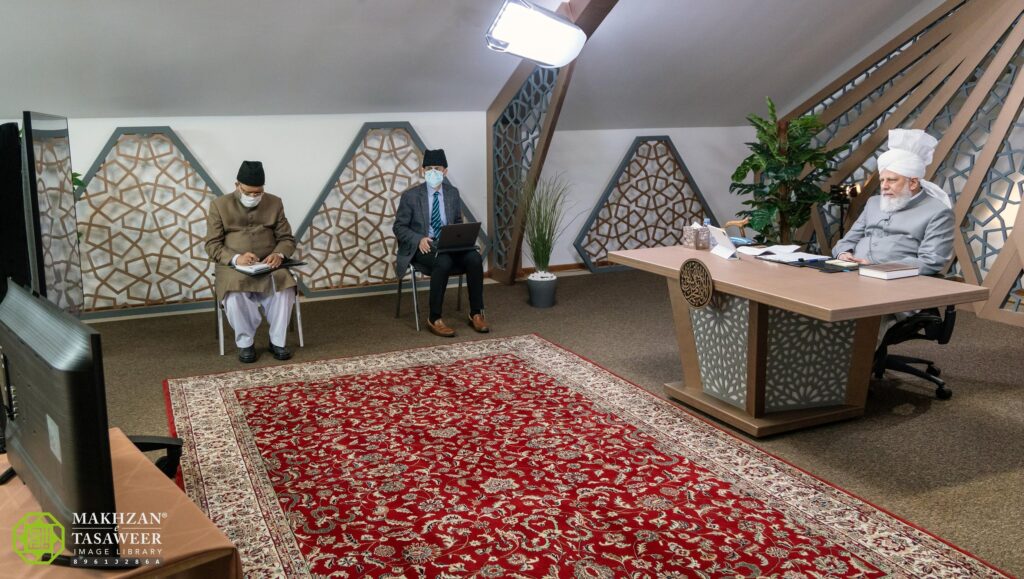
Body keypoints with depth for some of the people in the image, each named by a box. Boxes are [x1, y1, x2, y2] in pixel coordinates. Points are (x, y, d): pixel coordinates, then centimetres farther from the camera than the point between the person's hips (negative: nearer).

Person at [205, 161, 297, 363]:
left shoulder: (274, 203, 9)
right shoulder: (219, 205, 2)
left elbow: (287, 238, 9)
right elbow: (212, 245, -3)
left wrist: (279, 254, -15)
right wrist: (236, 258, -22)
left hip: (269, 264, 2)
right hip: (233, 266, -1)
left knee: (284, 287, -30)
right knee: (235, 294, -34)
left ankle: (277, 341, -13)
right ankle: (245, 343, -12)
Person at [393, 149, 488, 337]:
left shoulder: (453, 193, 9)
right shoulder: (410, 196, -3)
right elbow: (399, 227, -1)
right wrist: (419, 239, -19)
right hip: (423, 247, -4)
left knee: (474, 258, -26)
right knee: (443, 262, -37)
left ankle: (476, 314, -15)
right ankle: (434, 319, -25)